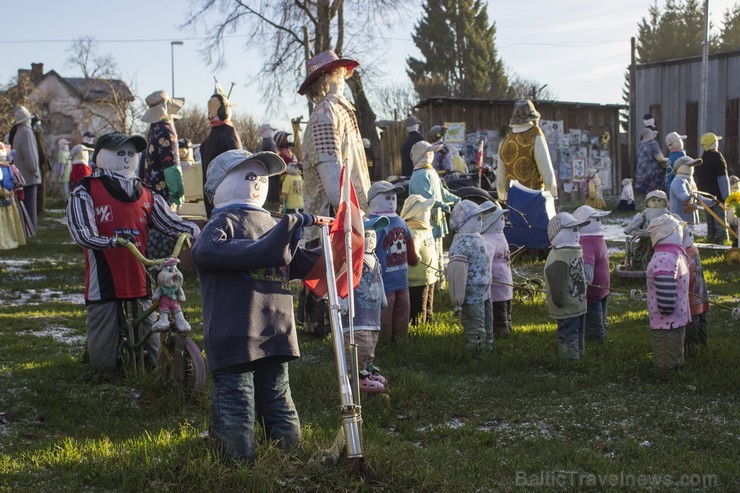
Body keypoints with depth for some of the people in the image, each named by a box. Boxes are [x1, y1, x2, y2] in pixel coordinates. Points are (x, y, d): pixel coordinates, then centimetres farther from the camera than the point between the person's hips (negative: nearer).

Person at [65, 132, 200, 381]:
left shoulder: (146, 195, 14)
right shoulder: (85, 192, -1)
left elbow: (169, 220, 5)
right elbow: (80, 230, -15)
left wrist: (193, 230, -15)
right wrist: (110, 241, -32)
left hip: (139, 285, 4)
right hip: (104, 284, -4)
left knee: (152, 356, 7)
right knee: (104, 361, -2)